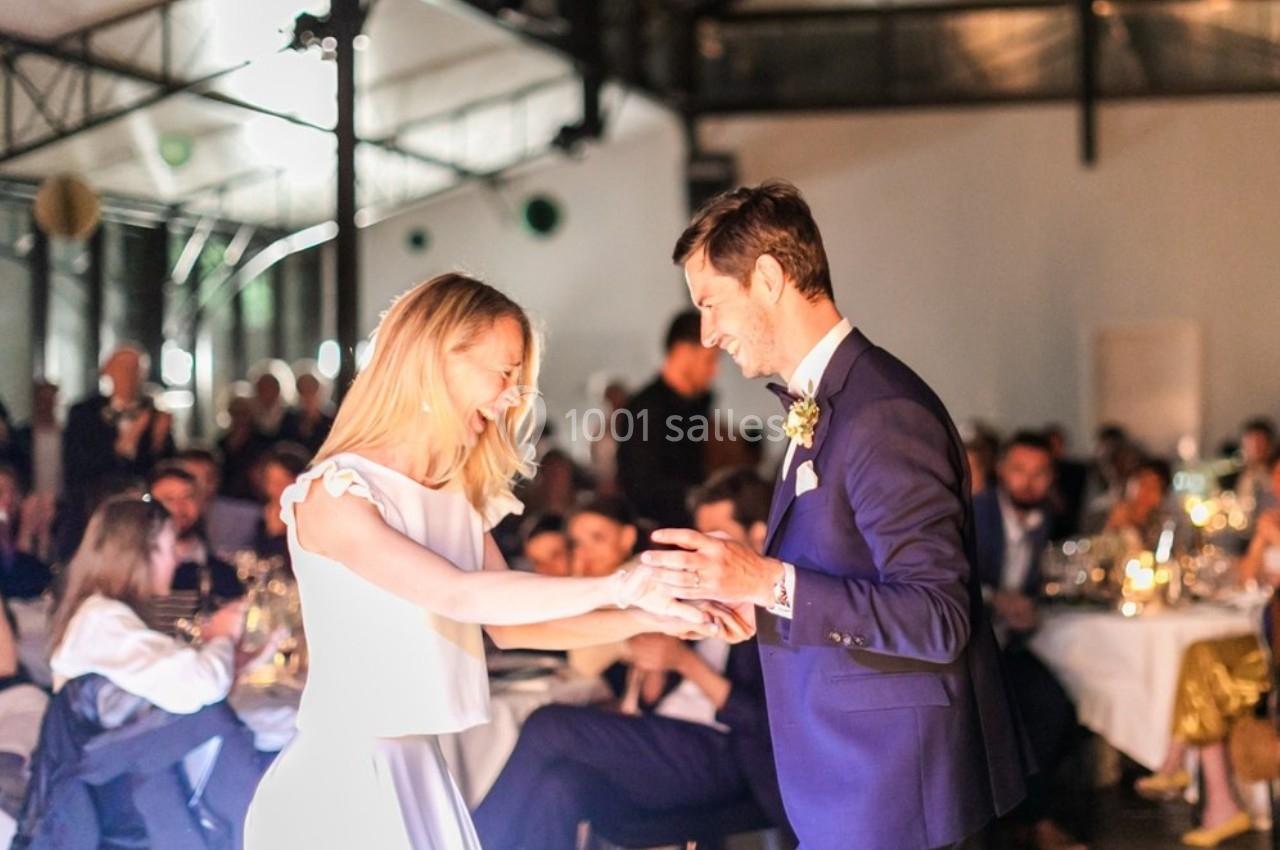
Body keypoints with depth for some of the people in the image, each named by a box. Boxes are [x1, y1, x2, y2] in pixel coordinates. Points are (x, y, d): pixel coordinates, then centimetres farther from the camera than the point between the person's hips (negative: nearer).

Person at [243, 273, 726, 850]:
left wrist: (644, 619, 2)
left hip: (417, 771, 7)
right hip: (341, 775, -7)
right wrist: (612, 586, -25)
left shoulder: (459, 502, 11)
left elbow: (508, 625, 11)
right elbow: (458, 596, -25)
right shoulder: (333, 493, -14)